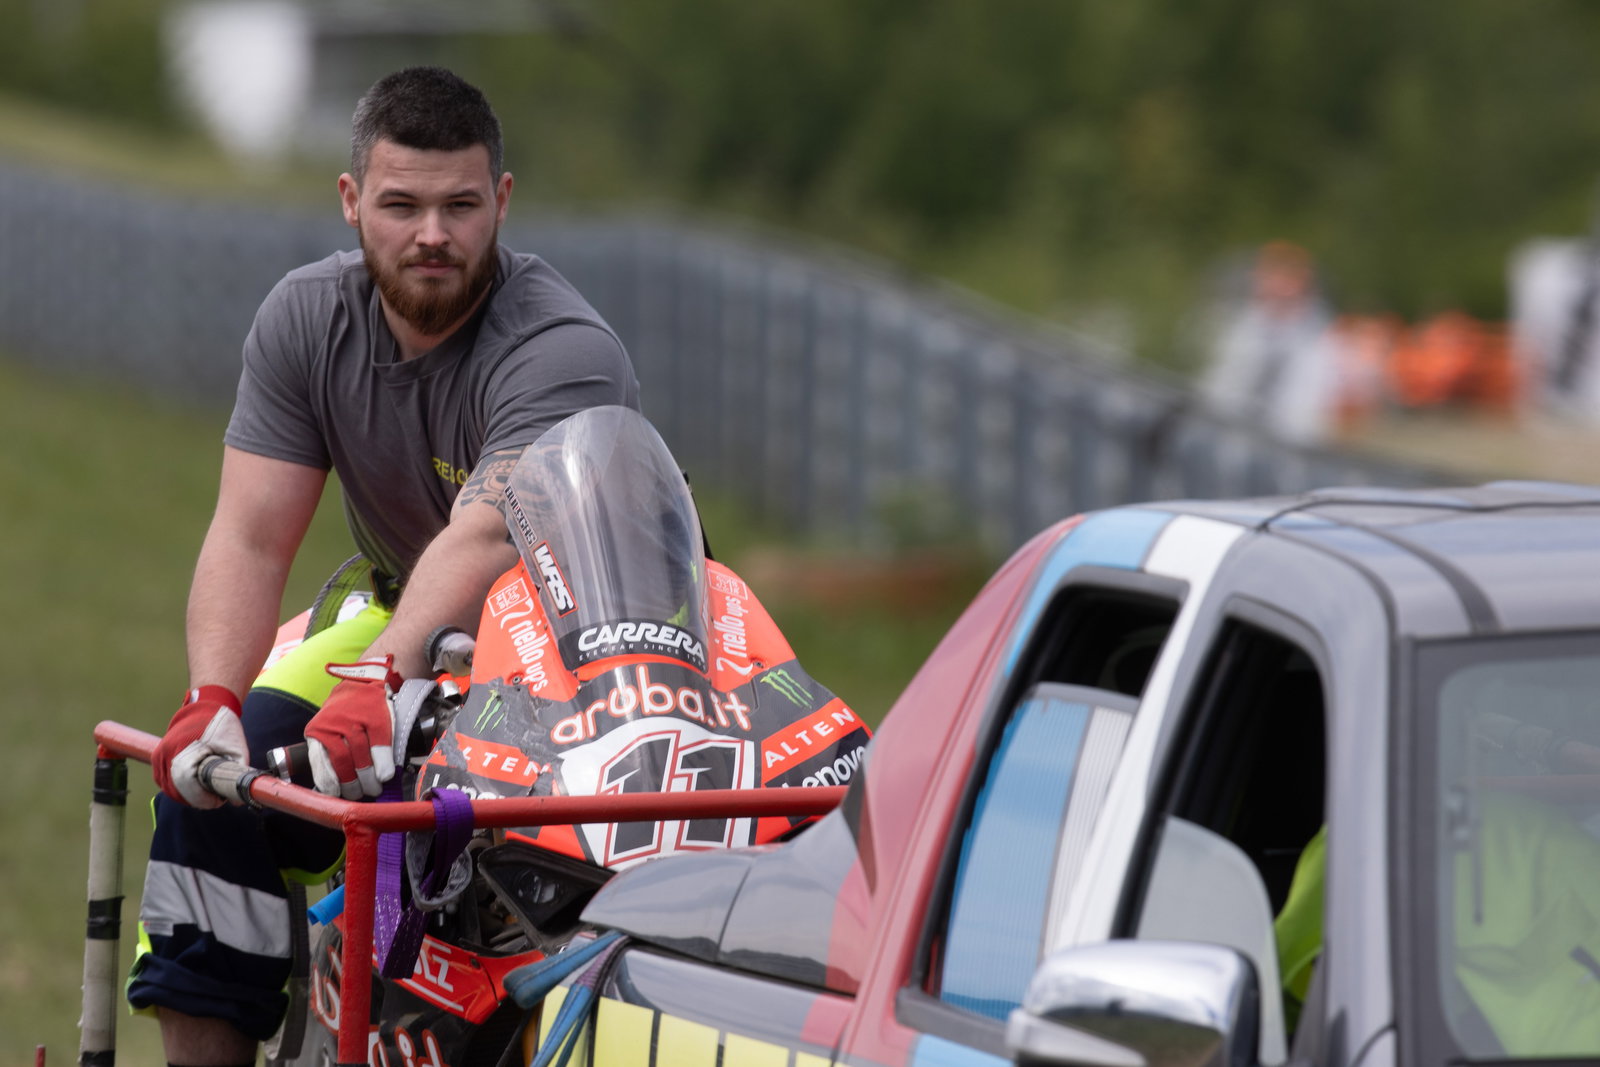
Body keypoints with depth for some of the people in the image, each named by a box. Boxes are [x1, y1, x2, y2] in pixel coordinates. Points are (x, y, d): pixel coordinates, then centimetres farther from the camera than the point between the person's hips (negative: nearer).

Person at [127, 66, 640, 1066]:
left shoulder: (565, 350, -25)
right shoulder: (306, 317, -6)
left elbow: (484, 541, -40)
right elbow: (249, 540, -12)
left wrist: (379, 681, -55)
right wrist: (211, 701, -29)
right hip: (402, 622, 6)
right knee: (210, 779, -14)